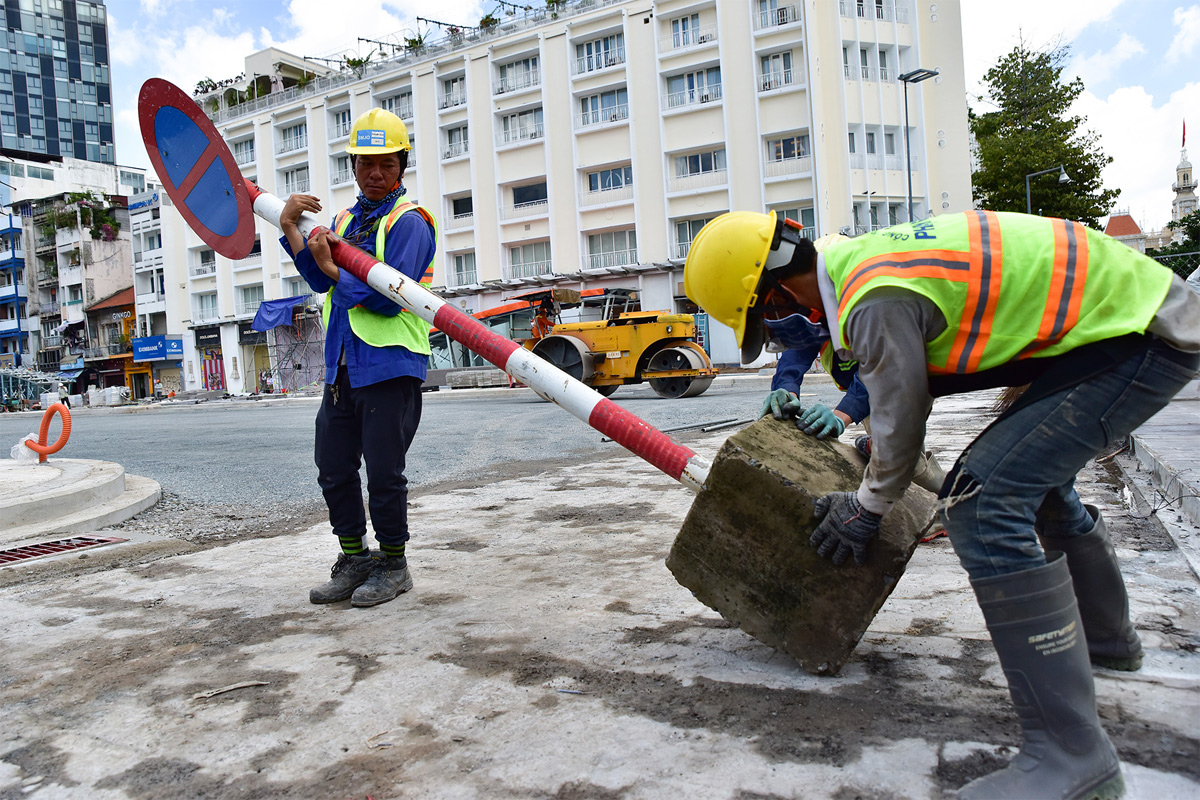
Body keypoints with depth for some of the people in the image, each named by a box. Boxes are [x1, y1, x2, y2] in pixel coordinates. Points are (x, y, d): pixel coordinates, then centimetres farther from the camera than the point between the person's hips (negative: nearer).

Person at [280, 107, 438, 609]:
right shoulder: (346, 220, 19)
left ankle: (392, 564, 17)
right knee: (333, 469, 11)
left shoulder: (409, 221, -6)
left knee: (383, 470, 0)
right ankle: (354, 559, 27)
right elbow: (323, 281, 6)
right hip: (342, 366, 8)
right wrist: (290, 229, -2)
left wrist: (332, 266, -13)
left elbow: (388, 298, -17)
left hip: (390, 365, -8)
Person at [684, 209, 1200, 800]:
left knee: (983, 500, -19)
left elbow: (902, 424, -12)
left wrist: (866, 508, 5)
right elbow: (899, 381, 23)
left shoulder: (877, 303, -25)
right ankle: (1107, 639, 47)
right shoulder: (861, 258, 6)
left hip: (1143, 334, -11)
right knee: (1031, 475, 25)